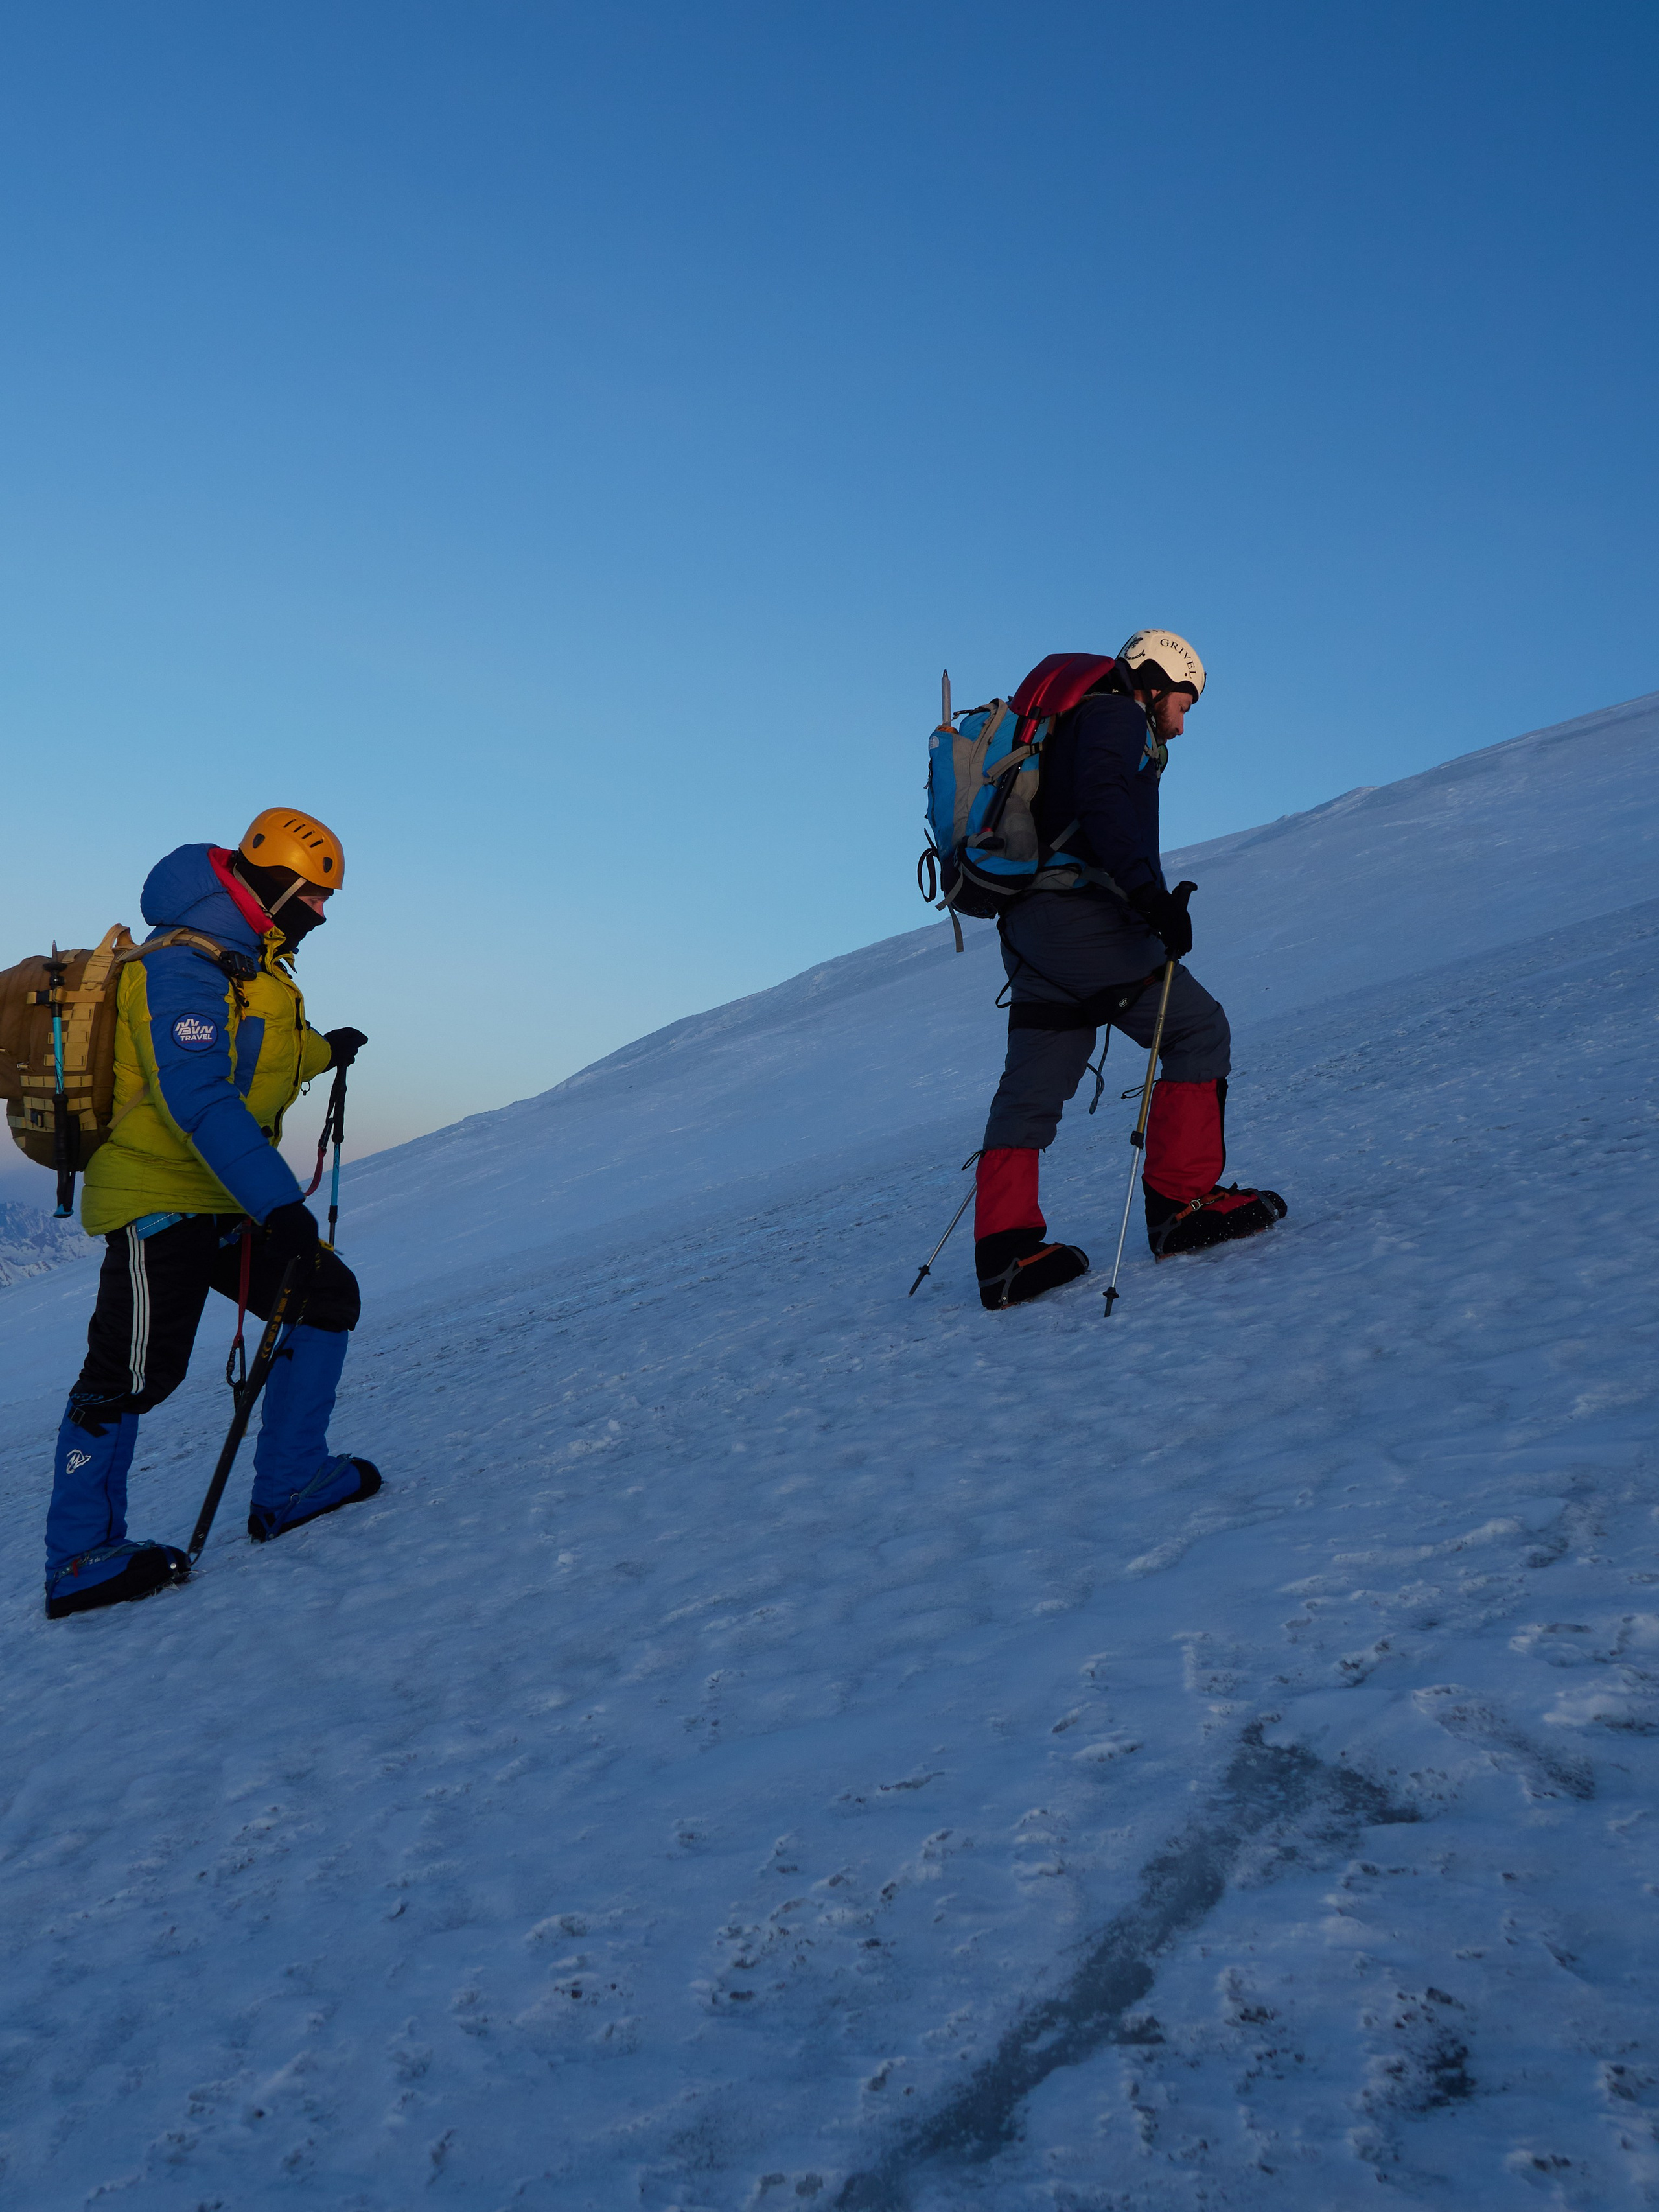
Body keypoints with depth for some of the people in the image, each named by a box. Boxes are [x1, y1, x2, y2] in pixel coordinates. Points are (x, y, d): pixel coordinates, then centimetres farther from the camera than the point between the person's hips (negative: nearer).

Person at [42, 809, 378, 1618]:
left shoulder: (248, 965, 13)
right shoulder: (184, 968, -18)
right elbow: (198, 1101, -30)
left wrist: (321, 1051, 48)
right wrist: (278, 1202, -36)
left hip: (221, 1205, 10)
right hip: (159, 1202, -10)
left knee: (327, 1295, 7)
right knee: (132, 1372, -4)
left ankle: (288, 1488, 13)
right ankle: (79, 1559, 9)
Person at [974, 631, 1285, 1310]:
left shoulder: (1076, 724, 32)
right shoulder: (1116, 714, 1)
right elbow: (1102, 801, -18)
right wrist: (1152, 892, -27)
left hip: (1029, 926, 10)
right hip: (1080, 917, -10)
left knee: (1032, 1088, 6)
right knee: (1198, 1028, -2)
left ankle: (1004, 1251, 2)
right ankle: (1182, 1202, -4)